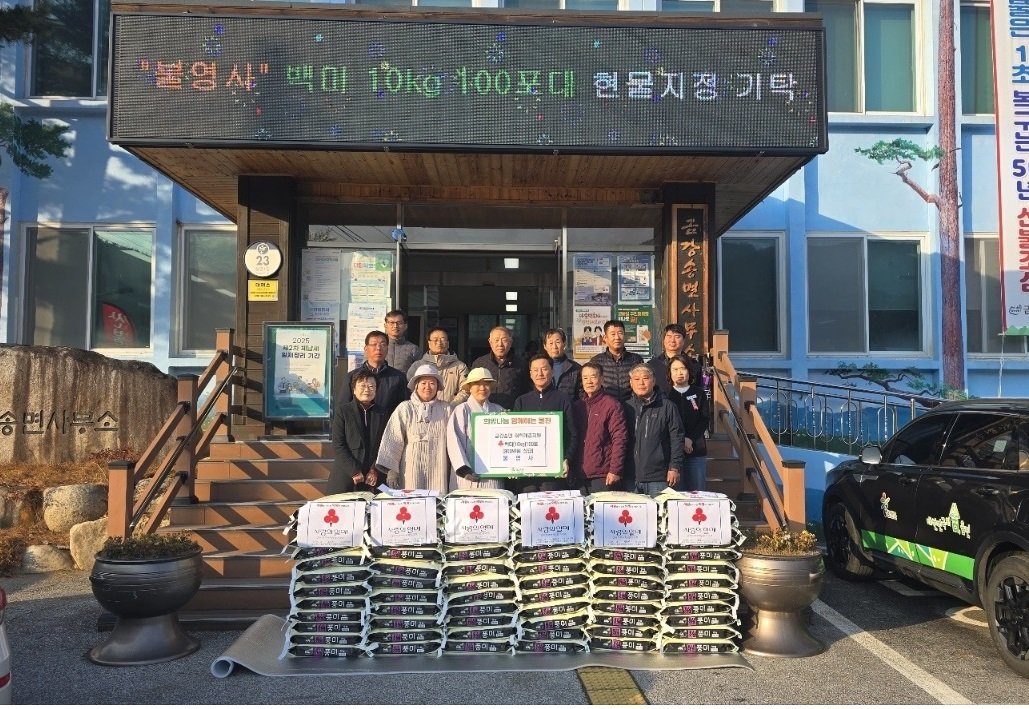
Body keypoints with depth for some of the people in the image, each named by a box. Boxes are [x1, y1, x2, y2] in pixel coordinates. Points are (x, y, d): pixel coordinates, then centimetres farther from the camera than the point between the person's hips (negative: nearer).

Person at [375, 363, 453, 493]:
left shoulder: (446, 409, 8)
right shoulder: (405, 409, 2)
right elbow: (393, 440, 0)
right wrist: (391, 469, -6)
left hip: (438, 473, 1)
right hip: (412, 473, -1)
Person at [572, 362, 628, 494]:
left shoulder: (612, 405, -4)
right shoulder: (576, 406, 12)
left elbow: (620, 440, -8)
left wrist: (615, 470, -14)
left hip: (604, 475, -5)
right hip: (580, 475, 5)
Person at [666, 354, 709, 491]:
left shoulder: (699, 393, 9)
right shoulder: (665, 394, 5)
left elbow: (705, 420, 2)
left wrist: (690, 439, -12)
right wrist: (680, 442, -13)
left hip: (696, 450, 2)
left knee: (697, 492, 4)